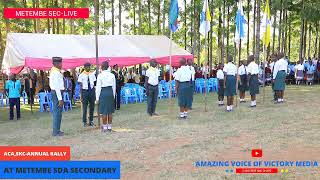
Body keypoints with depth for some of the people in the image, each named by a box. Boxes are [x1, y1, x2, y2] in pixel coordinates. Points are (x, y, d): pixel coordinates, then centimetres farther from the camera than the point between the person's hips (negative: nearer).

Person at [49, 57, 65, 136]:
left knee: (56, 112, 16)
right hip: (57, 93, -11)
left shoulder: (53, 71, 15)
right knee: (57, 112, -6)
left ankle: (56, 130, 24)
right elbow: (56, 87, -22)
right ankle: (56, 132, 0)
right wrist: (60, 99, -22)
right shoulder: (56, 73, -17)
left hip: (55, 92, 11)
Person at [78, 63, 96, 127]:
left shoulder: (92, 74, 5)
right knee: (84, 107, 3)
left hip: (91, 91, 4)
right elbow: (81, 86, -4)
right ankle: (84, 122, 14)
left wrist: (94, 94, 7)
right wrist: (81, 95, -8)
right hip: (85, 91, -3)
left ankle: (91, 121, 22)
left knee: (92, 107, 9)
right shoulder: (81, 75, -5)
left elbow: (94, 84, 8)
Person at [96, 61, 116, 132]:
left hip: (103, 92, -3)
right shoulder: (112, 75, 4)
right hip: (110, 92, 4)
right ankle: (109, 127, 16)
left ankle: (105, 127, 9)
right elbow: (114, 86, 9)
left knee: (104, 111, 3)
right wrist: (113, 96, 19)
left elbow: (98, 87, -5)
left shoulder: (100, 75, -7)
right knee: (110, 111, 10)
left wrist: (97, 98, 0)